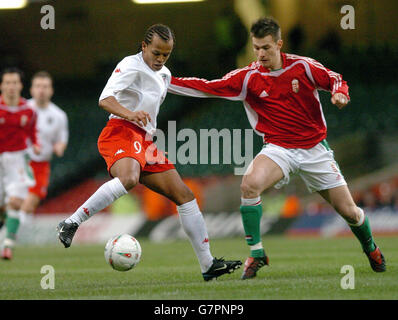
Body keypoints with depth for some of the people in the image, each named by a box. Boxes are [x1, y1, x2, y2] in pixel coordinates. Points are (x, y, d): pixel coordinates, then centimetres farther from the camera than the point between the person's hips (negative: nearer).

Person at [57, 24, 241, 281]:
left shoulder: (165, 75, 22)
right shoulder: (131, 66, -7)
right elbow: (105, 99, -23)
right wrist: (129, 114, -38)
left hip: (145, 141, 9)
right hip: (121, 132, -9)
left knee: (184, 195, 5)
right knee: (129, 178, -40)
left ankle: (208, 265, 9)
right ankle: (71, 223, -32)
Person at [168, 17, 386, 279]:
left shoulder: (303, 66, -8)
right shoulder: (248, 77, -7)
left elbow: (335, 80, 4)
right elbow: (208, 88, -9)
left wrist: (340, 94, -20)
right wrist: (166, 82, -17)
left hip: (315, 147, 0)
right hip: (278, 147, 0)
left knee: (349, 211, 2)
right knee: (250, 185, -31)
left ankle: (371, 249, 36)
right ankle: (256, 254, -16)